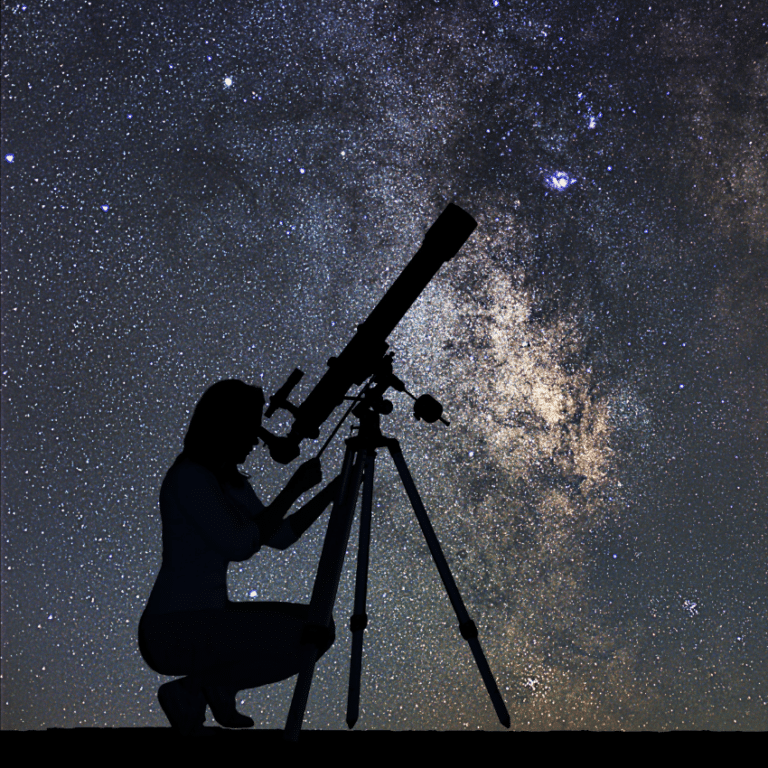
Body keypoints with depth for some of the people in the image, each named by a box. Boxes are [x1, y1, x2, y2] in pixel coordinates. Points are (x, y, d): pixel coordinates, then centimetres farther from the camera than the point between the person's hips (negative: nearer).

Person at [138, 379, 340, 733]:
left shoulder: (229, 480, 11)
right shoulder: (189, 477, -17)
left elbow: (280, 536, 13)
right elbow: (239, 545, -23)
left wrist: (331, 491, 5)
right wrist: (293, 489, -19)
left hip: (211, 618, 9)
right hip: (173, 630, -9)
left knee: (318, 626, 5)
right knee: (302, 640, -20)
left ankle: (208, 685, 9)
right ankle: (191, 693, -4)